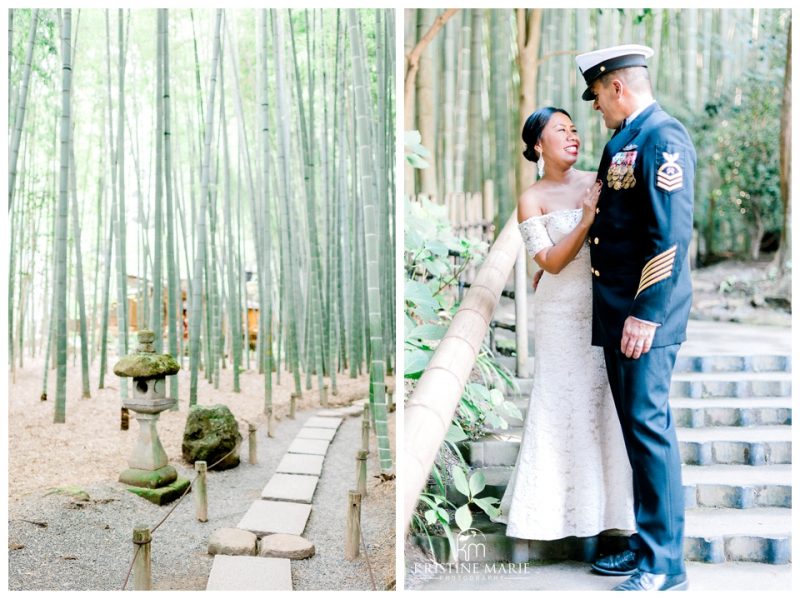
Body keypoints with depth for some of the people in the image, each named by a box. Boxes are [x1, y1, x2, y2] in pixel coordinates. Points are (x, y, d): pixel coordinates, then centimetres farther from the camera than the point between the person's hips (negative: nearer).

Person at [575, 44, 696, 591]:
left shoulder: (663, 139, -12)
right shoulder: (623, 143, 17)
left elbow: (672, 235, -20)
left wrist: (645, 315, -22)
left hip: (645, 318, -9)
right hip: (617, 315, 10)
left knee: (649, 428, -5)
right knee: (638, 430, 13)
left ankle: (666, 565, 5)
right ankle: (647, 545, 24)